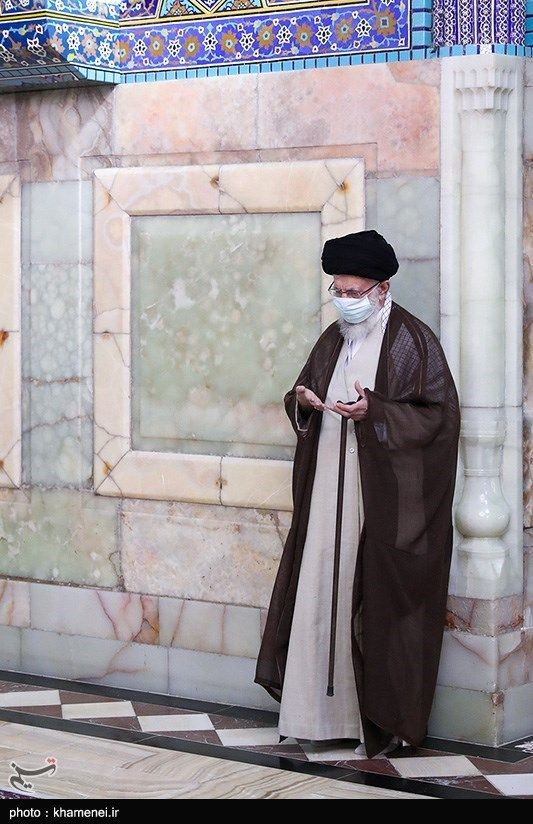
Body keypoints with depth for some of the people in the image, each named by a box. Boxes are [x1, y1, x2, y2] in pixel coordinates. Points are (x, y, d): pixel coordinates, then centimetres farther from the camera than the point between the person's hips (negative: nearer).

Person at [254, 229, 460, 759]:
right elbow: (306, 395, 21)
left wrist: (375, 411, -23)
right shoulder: (333, 339, 13)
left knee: (377, 603, -2)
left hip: (384, 498, -6)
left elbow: (437, 414, -11)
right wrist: (302, 402, -3)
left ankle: (384, 721, 8)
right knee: (319, 595, 5)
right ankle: (319, 713, 13)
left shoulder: (413, 341, -7)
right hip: (327, 491, 6)